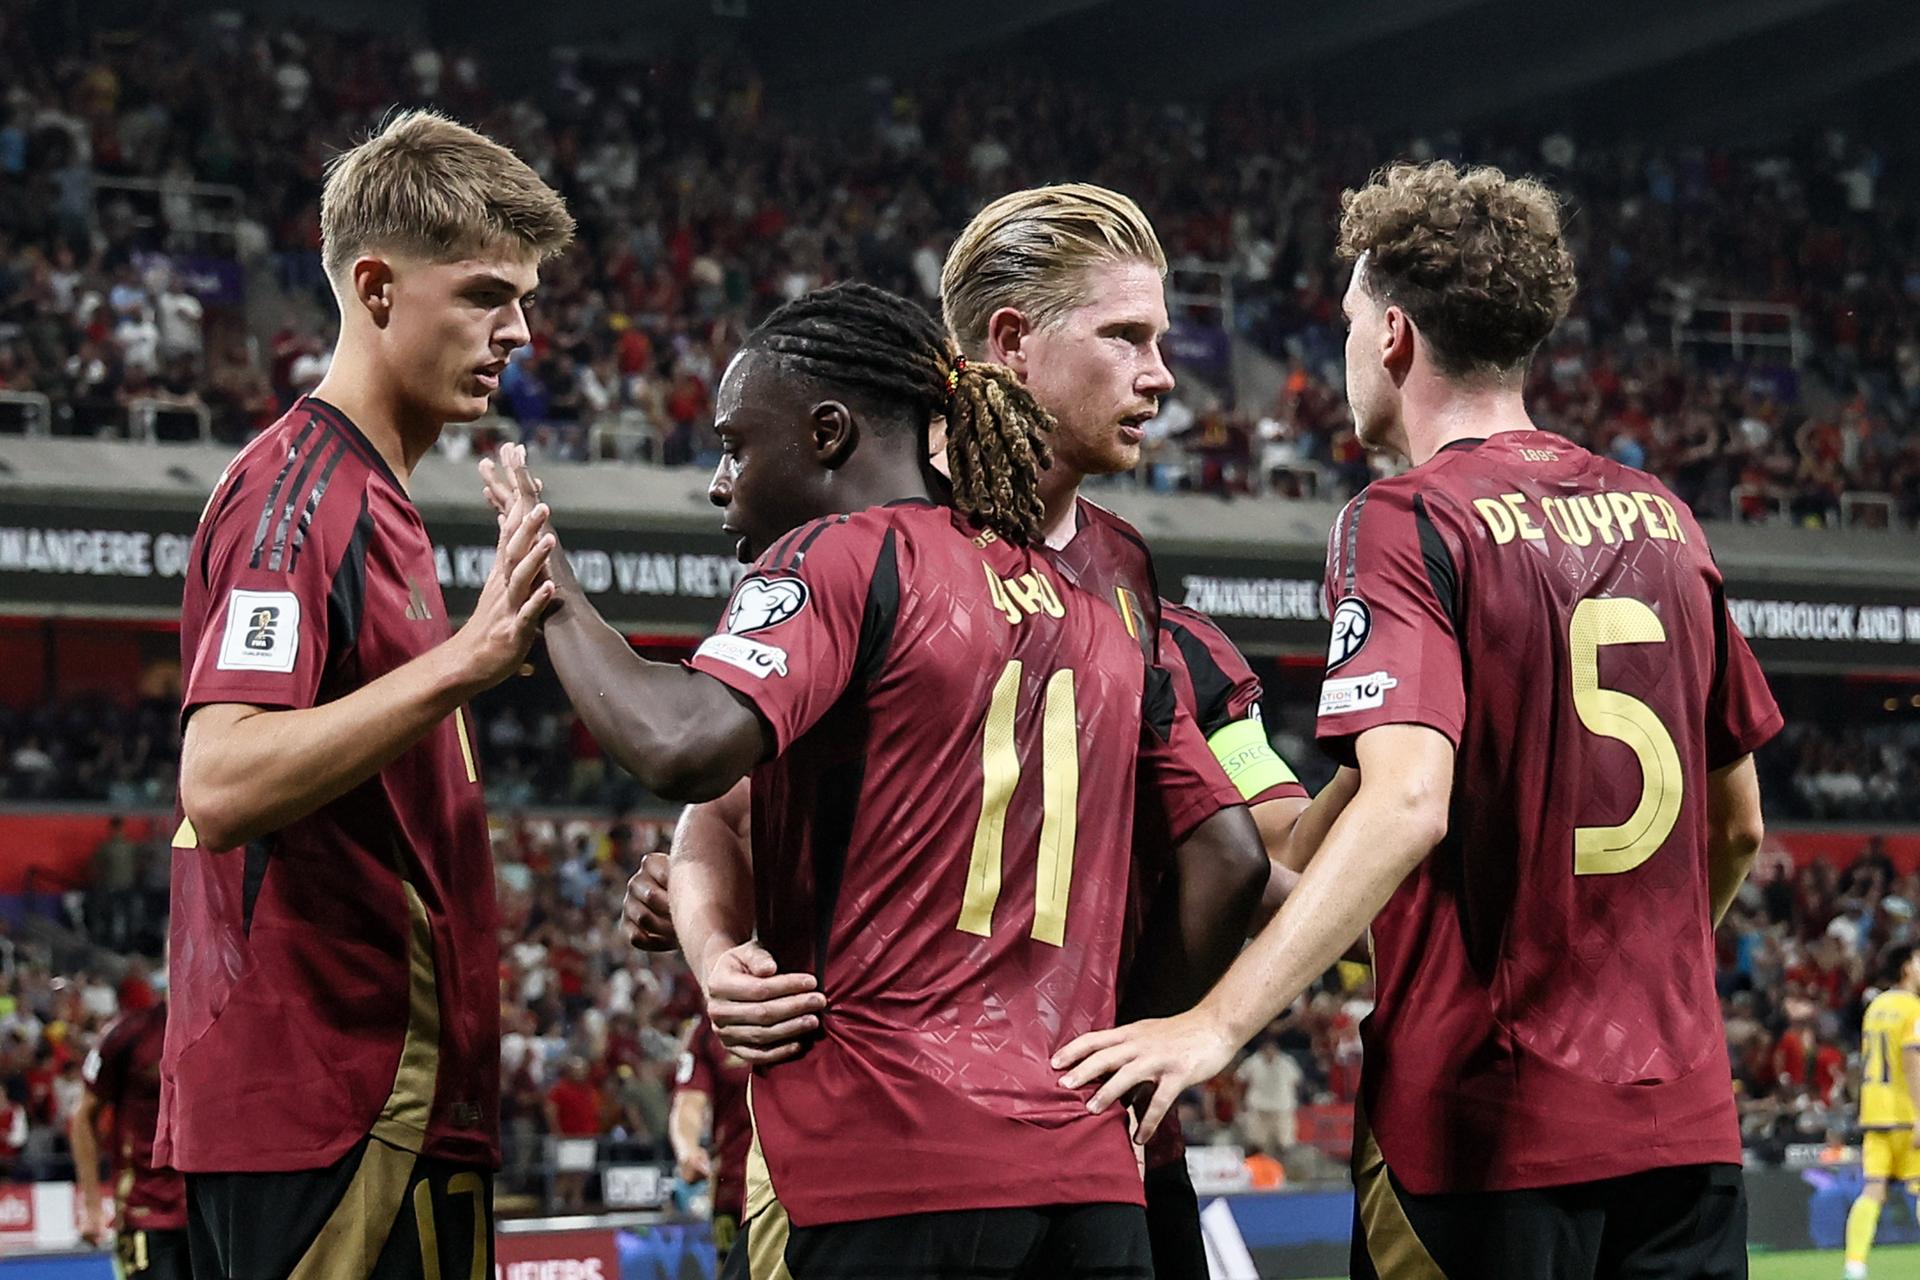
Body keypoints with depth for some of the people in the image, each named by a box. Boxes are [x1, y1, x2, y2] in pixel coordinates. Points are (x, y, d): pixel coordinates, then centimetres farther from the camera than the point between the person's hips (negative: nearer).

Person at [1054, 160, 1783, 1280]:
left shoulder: (1404, 526, -9)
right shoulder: (1664, 520, 10)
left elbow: (1407, 803, -24)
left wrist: (1220, 1023, -28)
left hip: (1487, 1119, -5)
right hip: (1688, 1119, 6)